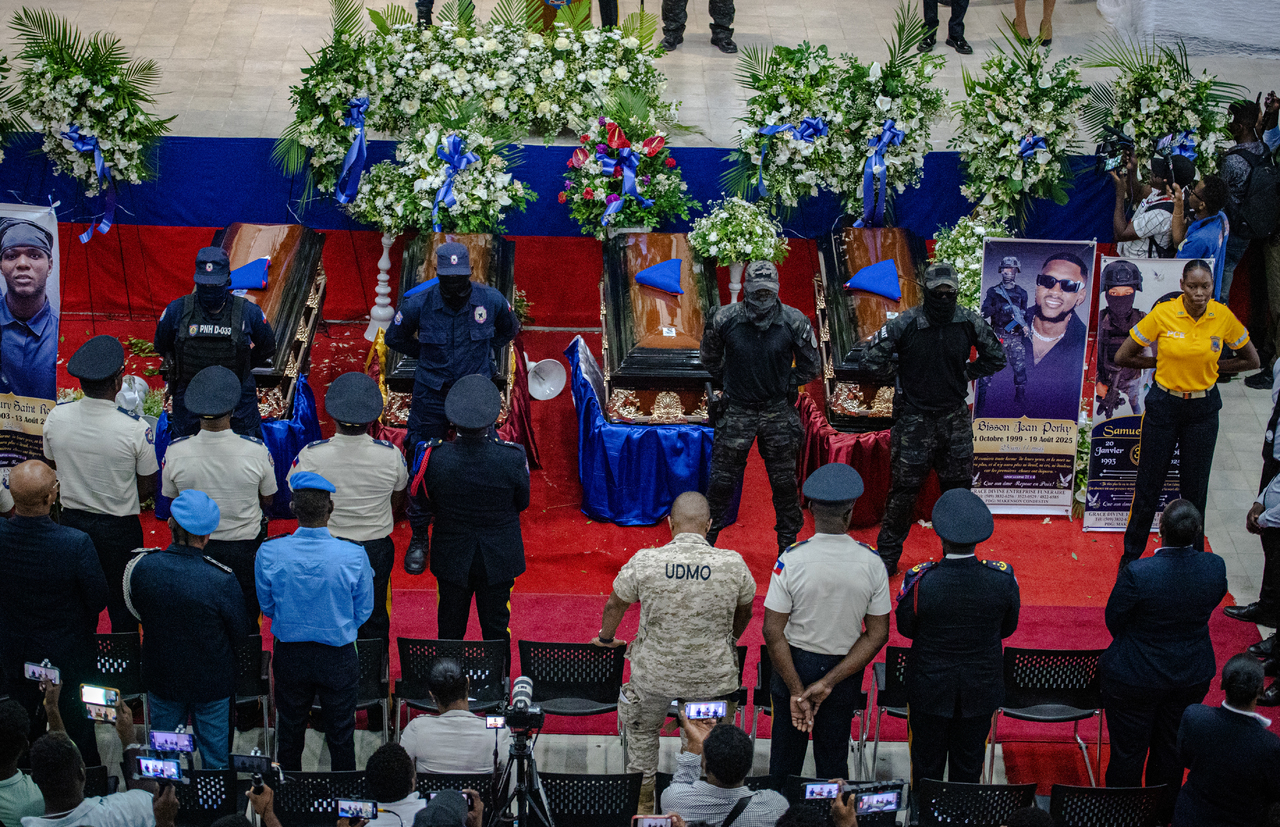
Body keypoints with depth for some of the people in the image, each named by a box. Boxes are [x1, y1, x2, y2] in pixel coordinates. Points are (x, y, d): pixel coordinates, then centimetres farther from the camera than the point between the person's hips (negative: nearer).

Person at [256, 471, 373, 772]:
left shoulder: (269, 553, -19)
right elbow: (363, 612, -7)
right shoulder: (354, 556, -22)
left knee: (289, 732, 23)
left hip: (289, 655, 1)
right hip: (338, 660, -1)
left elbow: (267, 607, -3)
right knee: (341, 735, 19)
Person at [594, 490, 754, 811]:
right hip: (714, 676, 0)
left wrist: (606, 638, 22)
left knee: (642, 728, 29)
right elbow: (744, 612, 5)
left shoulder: (644, 562, -17)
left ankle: (643, 799, 43)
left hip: (656, 674, 0)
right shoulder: (733, 564, -15)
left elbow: (614, 606, 0)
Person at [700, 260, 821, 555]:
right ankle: (706, 539, 21)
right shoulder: (725, 320, -10)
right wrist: (730, 380, 9)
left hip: (778, 412, 0)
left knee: (784, 482, 9)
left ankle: (788, 542, 24)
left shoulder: (793, 322, -10)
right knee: (722, 480, 5)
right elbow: (709, 358, 10)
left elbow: (810, 367, 5)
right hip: (737, 411, 0)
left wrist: (785, 385, 2)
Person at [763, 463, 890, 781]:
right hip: (845, 669, 1)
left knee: (785, 756, 15)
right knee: (834, 759, 17)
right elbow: (878, 634, -10)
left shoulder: (791, 561, -19)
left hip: (795, 664, -1)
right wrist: (829, 683, -12)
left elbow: (773, 632, -17)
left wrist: (796, 690, -13)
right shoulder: (872, 563, -13)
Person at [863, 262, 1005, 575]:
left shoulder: (969, 323, -4)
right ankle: (888, 556, 13)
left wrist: (966, 374, 6)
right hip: (915, 418, -3)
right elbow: (872, 358, -7)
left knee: (959, 487, 11)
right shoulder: (906, 324, -13)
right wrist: (899, 376, -1)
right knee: (904, 489, 0)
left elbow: (996, 357, 12)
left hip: (955, 419, 3)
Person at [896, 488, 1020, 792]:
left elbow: (906, 627, -7)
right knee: (968, 766, 19)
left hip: (930, 688, -1)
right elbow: (1008, 628, -2)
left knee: (926, 766, 17)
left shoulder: (919, 580, -25)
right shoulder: (1003, 578, -20)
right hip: (981, 687, 1)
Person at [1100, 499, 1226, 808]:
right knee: (1171, 747, 24)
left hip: (1135, 677, -4)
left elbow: (1113, 620, -16)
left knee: (1128, 750, 15)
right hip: (1193, 676, 4)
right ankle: (1162, 813, 41)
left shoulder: (1137, 574, -30)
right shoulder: (1215, 568, -18)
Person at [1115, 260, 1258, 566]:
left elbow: (1251, 360, 7)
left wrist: (1210, 367, 1)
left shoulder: (1223, 317, -8)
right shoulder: (1162, 314, -13)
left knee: (1195, 487, 8)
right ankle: (1131, 558, 20)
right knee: (1148, 484, 5)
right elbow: (1122, 357, -5)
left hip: (1202, 409, 1)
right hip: (1164, 405, -1)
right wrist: (1163, 362, -3)